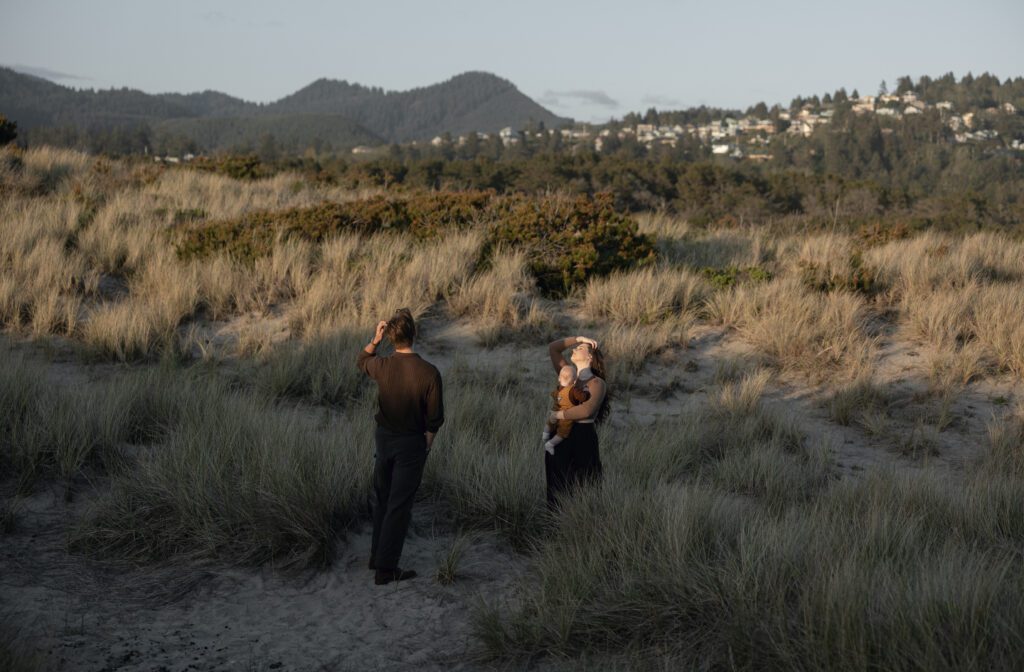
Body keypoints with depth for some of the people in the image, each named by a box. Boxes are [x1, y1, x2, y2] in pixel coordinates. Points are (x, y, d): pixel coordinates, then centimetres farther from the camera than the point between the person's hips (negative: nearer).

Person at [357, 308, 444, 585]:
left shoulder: (382, 366, -12)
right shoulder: (429, 372, -20)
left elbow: (362, 361, 15)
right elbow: (435, 417, -12)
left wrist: (375, 339, 3)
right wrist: (428, 441, 6)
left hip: (384, 438, 4)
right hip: (412, 443, -4)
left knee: (382, 499, 21)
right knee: (399, 505, 2)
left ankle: (377, 555, 31)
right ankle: (386, 568, 5)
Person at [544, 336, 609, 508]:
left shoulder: (597, 383, -6)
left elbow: (586, 410, -23)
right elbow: (552, 348, 11)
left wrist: (558, 415, -14)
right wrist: (577, 338, 6)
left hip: (583, 438, -6)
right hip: (558, 437, 6)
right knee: (558, 489, 11)